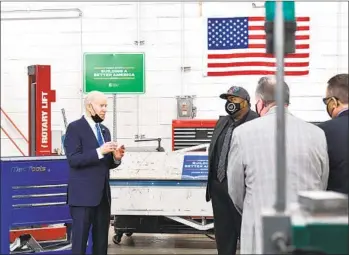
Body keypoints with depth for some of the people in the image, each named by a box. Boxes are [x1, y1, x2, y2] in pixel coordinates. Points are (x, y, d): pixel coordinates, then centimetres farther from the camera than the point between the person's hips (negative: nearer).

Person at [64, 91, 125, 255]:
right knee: (80, 240, -3)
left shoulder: (104, 130, 16)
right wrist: (99, 151, -24)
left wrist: (116, 157, -2)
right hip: (83, 195, -7)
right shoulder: (75, 128, -6)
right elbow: (73, 159, -16)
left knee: (101, 241, 10)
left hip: (103, 194, 7)